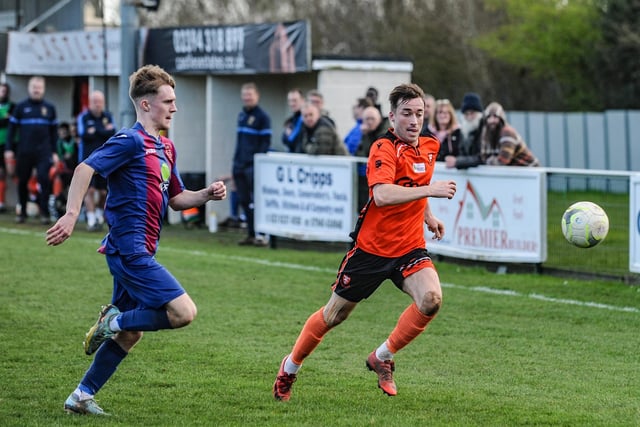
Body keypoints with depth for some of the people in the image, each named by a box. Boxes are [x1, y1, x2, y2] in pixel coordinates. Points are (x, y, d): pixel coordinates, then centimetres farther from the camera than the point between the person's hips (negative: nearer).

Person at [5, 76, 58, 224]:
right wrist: (8, 149, -1)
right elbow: (12, 128, 6)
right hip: (24, 152, 0)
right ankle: (22, 212, 19)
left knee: (44, 179, -13)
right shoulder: (21, 107, 6)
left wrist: (54, 152, 9)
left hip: (43, 152, 0)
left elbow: (54, 131, 14)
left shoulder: (49, 108, 10)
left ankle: (44, 212, -7)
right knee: (22, 182, 6)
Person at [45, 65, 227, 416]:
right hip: (130, 250, -10)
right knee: (183, 312, -17)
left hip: (136, 252, 10)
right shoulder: (131, 141, -11)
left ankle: (81, 397, 21)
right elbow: (85, 169, -21)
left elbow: (176, 198, 25)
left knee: (130, 332, 14)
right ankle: (114, 320, 0)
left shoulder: (166, 148, 17)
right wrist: (71, 214, -31)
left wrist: (207, 195, 7)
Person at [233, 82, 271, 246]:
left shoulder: (262, 116, -4)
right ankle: (251, 234, 14)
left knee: (254, 202, -8)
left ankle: (260, 235, -6)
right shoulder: (241, 115, 17)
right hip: (240, 165, 7)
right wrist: (236, 161, 15)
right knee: (244, 201, 8)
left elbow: (266, 142, -8)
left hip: (253, 166, -7)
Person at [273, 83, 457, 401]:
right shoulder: (384, 149, -18)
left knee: (431, 299, -23)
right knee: (335, 314, 8)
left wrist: (428, 216, 21)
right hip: (371, 248, -5)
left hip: (409, 248, 5)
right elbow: (382, 195, -37)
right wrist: (429, 190, -42)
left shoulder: (429, 147, 4)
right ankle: (290, 366, 33)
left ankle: (383, 358, -1)